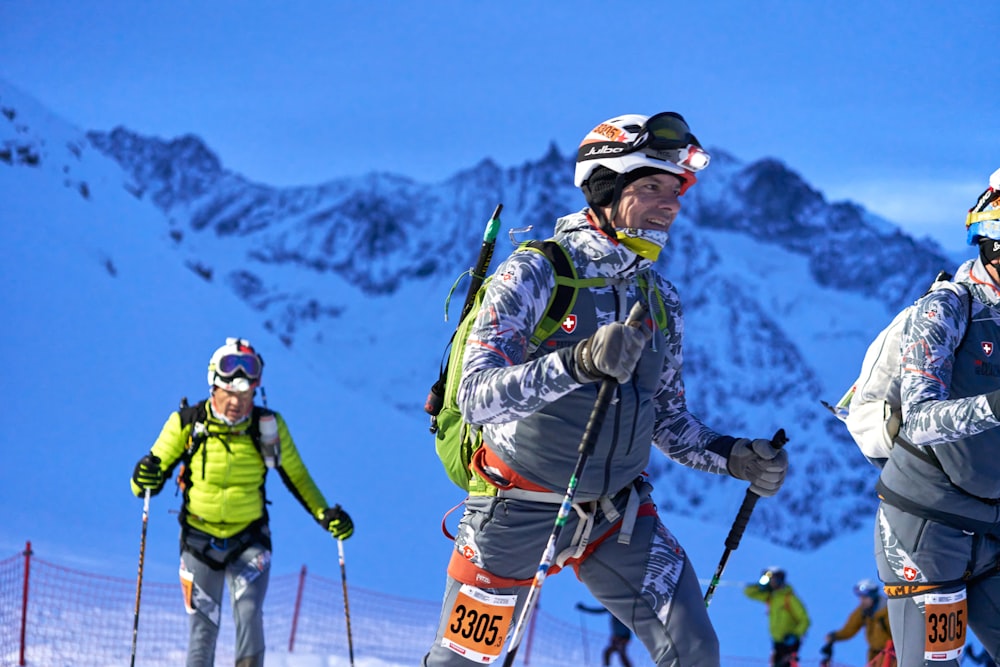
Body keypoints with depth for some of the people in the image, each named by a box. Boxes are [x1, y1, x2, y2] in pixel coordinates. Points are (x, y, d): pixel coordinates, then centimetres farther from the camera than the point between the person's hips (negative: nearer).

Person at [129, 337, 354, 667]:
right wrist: (145, 479, -28)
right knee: (203, 627, 0)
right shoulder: (187, 423, -11)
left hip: (249, 540, 0)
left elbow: (296, 476, 6)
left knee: (249, 615, -18)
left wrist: (325, 514, -5)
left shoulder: (269, 427, -8)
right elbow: (151, 479, -5)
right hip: (200, 538, 0)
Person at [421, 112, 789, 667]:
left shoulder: (661, 299, 4)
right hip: (520, 513, -5)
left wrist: (732, 457, -5)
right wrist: (577, 363, -41)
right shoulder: (535, 273, -15)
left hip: (618, 514, 5)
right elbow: (477, 396, -27)